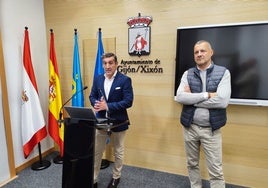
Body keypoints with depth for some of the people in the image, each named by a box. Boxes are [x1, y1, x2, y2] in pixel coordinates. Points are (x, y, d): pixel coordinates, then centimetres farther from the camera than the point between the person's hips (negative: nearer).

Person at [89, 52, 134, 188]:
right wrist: (96, 104, -15)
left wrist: (108, 106, -24)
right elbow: (92, 96, 9)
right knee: (96, 151, 12)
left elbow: (128, 101, -18)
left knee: (118, 152, 15)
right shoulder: (98, 79, 4)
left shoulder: (125, 80, -12)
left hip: (118, 122, -3)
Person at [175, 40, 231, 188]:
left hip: (211, 129, -2)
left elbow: (222, 101, -18)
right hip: (190, 127, 3)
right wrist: (207, 95, -19)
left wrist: (192, 98, -14)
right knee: (192, 164, 19)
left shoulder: (223, 72, -5)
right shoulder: (188, 74, 1)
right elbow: (179, 97, -13)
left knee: (216, 171, 6)